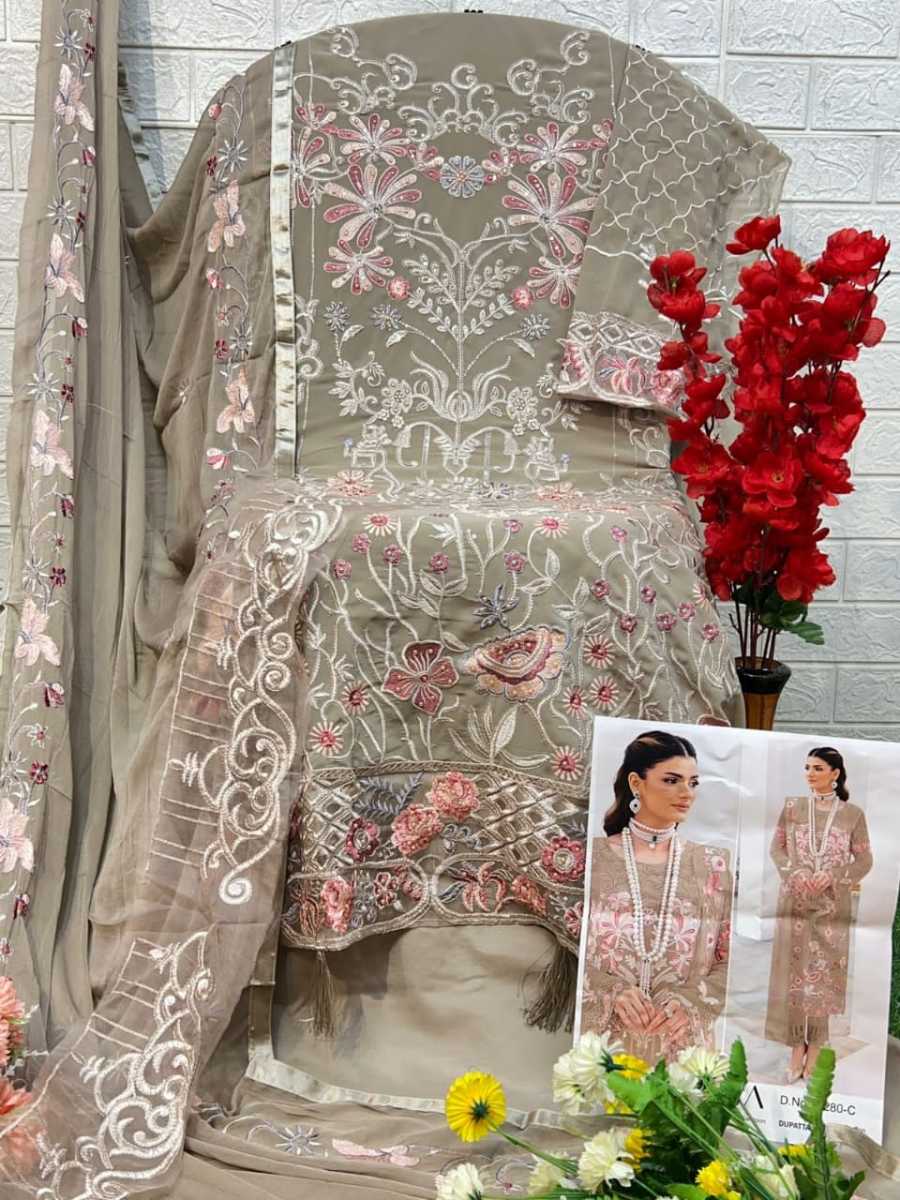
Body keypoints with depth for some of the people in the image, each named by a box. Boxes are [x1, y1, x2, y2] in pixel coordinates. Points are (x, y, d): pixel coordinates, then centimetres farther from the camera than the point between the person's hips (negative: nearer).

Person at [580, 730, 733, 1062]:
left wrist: (689, 1002, -12)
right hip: (602, 1039, -1)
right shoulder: (592, 856, -2)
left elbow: (731, 958, 3)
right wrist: (612, 992, -15)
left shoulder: (714, 865, 3)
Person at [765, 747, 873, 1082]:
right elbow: (776, 847, 7)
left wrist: (833, 876, -13)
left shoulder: (852, 813, -1)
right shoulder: (792, 806, 2)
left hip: (832, 903, -1)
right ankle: (797, 1049, 12)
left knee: (824, 972, 3)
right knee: (794, 970, 2)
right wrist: (794, 872, -11)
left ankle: (814, 1050, 13)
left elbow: (864, 860, 2)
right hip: (795, 900, 1)